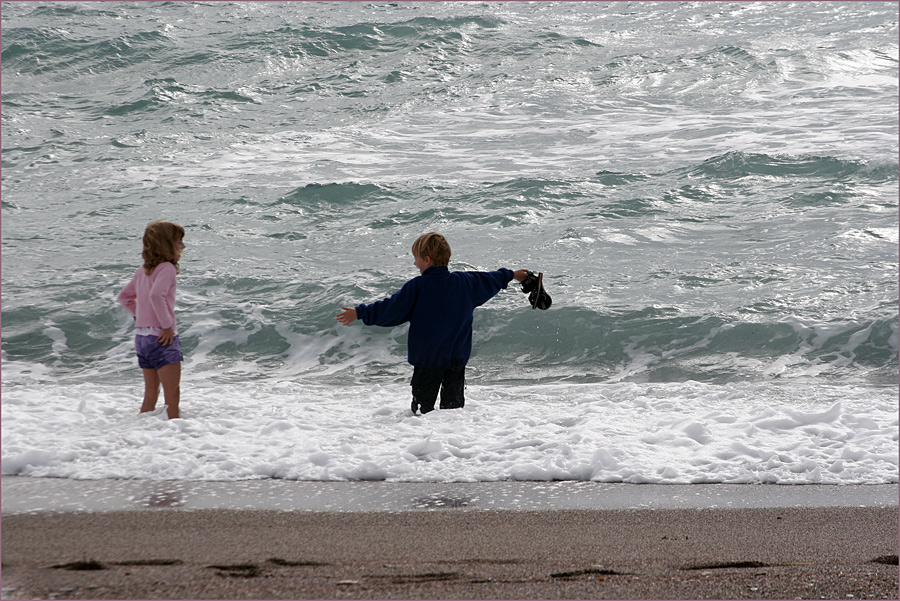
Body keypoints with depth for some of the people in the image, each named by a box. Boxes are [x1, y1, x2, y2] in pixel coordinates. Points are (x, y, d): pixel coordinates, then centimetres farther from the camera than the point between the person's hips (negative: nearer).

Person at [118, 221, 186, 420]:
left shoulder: (143, 270, 13)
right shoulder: (166, 268, -13)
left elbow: (124, 297, 23)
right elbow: (156, 295, -29)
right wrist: (167, 326, -22)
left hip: (141, 336, 8)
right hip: (161, 337, -8)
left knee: (150, 394, 15)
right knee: (172, 395, -6)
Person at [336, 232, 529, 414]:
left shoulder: (417, 286, -11)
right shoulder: (464, 281, 5)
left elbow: (392, 309, -11)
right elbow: (489, 281, 22)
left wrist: (361, 313, -4)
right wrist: (511, 275, 41)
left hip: (427, 358, -4)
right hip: (458, 357, 5)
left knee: (423, 403, -1)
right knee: (453, 402, 7)